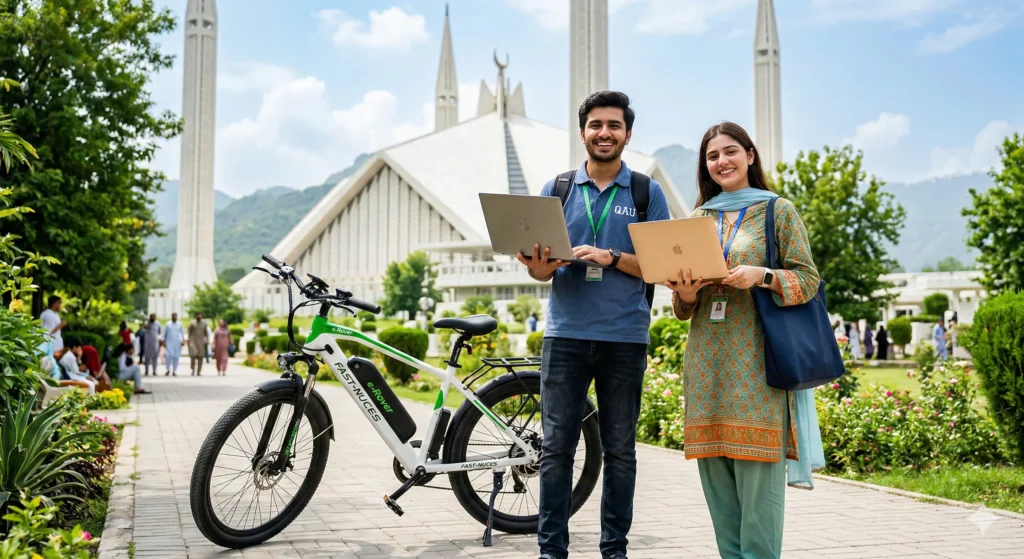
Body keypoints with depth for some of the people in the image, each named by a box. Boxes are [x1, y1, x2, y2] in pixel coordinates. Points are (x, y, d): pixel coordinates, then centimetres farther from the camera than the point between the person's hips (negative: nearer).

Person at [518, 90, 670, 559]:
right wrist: (540, 267, -15)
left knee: (620, 450, 6)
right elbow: (540, 266, 9)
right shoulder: (556, 190, 10)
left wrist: (610, 258, -15)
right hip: (566, 333, 1)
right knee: (556, 447, 0)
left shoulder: (648, 193, 6)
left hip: (625, 337, 0)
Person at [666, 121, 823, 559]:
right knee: (714, 471, 4)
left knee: (758, 471, -7)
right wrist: (686, 291, -7)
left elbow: (807, 280, -1)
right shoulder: (698, 219, 17)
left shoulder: (779, 211, 6)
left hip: (757, 357, -4)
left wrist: (760, 276, -18)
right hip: (708, 359, 4)